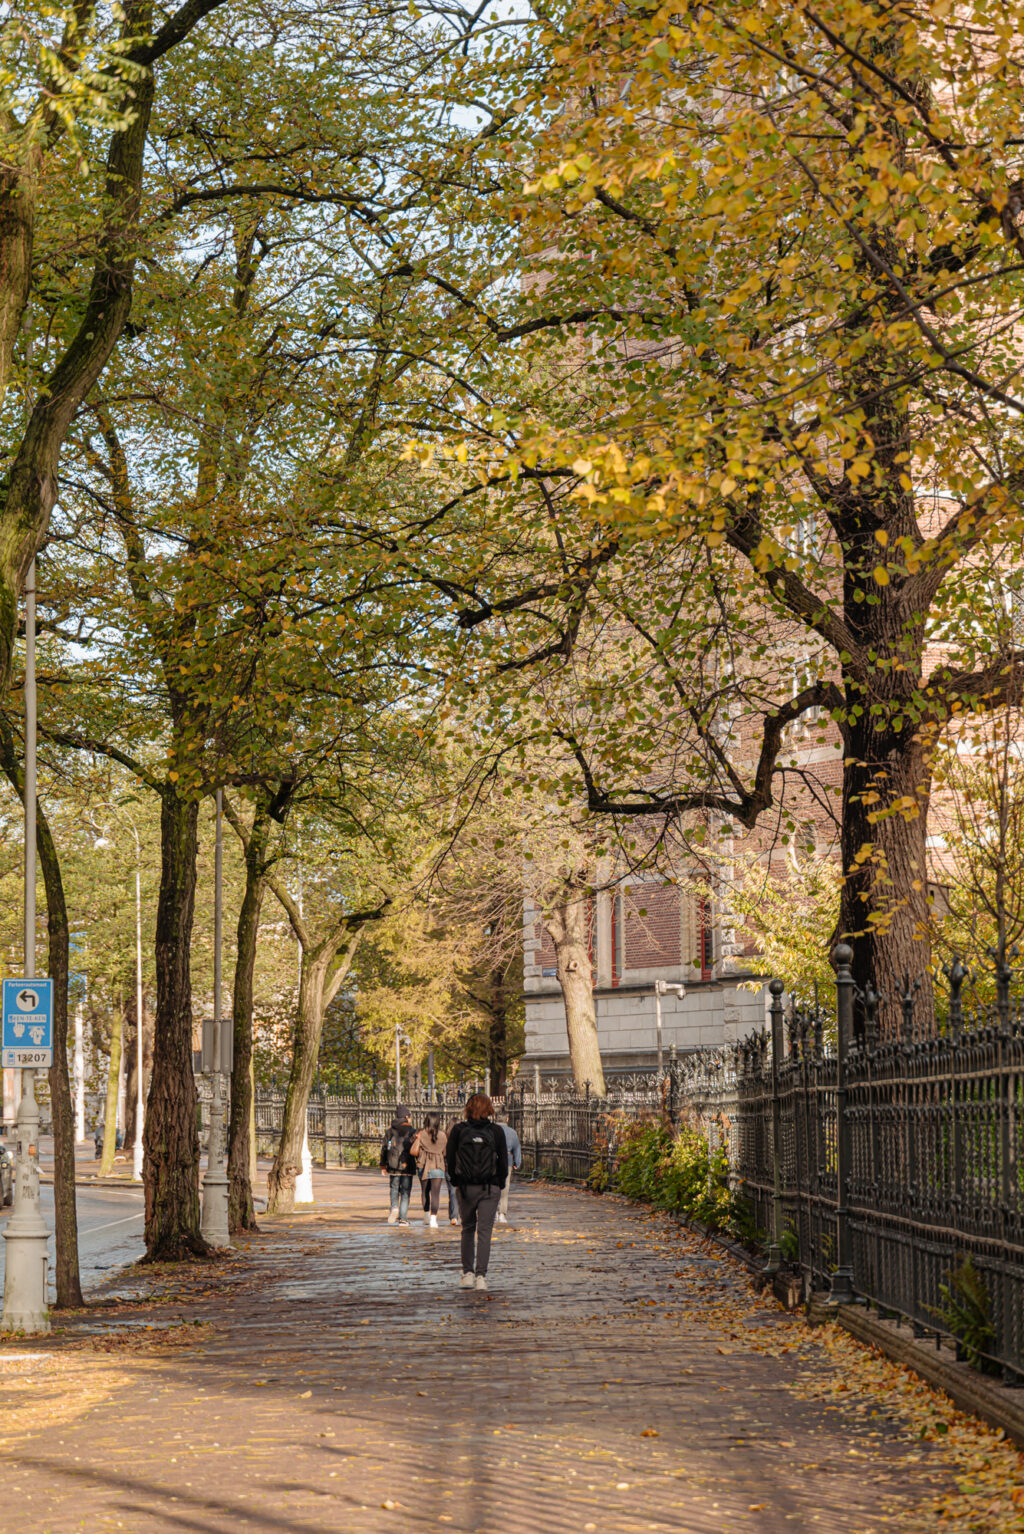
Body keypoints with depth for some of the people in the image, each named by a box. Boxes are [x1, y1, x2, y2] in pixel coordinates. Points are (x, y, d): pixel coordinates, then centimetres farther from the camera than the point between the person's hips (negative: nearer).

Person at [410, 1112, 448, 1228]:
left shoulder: (421, 1134, -6)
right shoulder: (443, 1135, -5)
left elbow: (413, 1151, -9)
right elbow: (445, 1152, 3)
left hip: (423, 1166, 1)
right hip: (438, 1166, -1)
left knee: (425, 1192, 18)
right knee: (435, 1193, -3)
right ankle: (433, 1218, -15)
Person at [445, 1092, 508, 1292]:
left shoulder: (458, 1130, -2)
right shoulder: (496, 1131, -3)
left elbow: (449, 1160, 0)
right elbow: (503, 1162, -1)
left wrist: (456, 1182, 13)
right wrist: (499, 1185, 11)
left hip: (466, 1187, 1)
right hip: (490, 1187, -1)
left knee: (468, 1230, 16)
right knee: (484, 1231, 1)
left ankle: (467, 1273, 13)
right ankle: (481, 1276, -8)